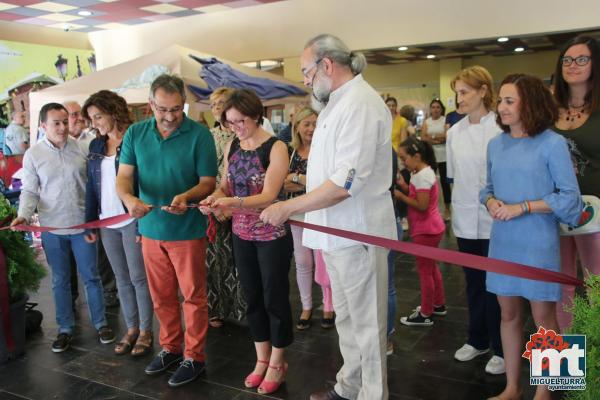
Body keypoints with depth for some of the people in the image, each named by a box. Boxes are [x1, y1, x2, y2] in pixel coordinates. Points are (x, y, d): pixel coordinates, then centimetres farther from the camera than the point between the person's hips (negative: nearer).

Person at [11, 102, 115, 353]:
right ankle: (65, 328, 26)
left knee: (91, 276, 8)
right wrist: (24, 215, -16)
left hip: (82, 224, 0)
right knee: (60, 280, 12)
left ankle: (100, 323, 23)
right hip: (52, 229, 0)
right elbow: (29, 191, 1)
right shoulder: (33, 155, -1)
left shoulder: (81, 147, -2)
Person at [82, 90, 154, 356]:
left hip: (133, 221, -6)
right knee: (122, 279, 14)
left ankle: (145, 331, 18)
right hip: (107, 223, 6)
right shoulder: (96, 146, 10)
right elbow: (91, 186, 12)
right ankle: (131, 329, 26)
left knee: (138, 277, 3)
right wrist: (90, 222, 8)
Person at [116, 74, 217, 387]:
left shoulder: (199, 135, -10)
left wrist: (186, 196, -29)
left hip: (187, 229, -4)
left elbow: (208, 182, -8)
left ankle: (194, 356, 21)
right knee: (161, 297, 16)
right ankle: (170, 347, 35)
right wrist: (129, 198, -23)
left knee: (193, 296, 6)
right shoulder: (135, 133, 1)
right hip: (151, 228, 4)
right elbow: (123, 176, -1)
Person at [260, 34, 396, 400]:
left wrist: (289, 207, -21)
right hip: (338, 231, 10)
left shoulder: (360, 103, -19)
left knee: (365, 323, 6)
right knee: (346, 318, 21)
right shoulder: (338, 102, 13)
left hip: (357, 232, -10)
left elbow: (346, 182, -27)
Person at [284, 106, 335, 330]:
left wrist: (297, 178, -14)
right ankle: (306, 307, 25)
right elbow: (285, 185, -2)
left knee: (323, 261, 3)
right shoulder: (290, 152, 5)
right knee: (302, 262, 10)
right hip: (297, 213, 4)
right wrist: (312, 184, -15)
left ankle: (329, 307, 21)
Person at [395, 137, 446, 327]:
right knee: (431, 267, 21)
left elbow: (422, 205, -26)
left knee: (424, 271, 0)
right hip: (429, 228, 10)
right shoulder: (423, 172, 9)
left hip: (426, 230, -10)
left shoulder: (422, 176, -22)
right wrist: (404, 186, -1)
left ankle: (425, 315, 11)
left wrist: (401, 196, -19)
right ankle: (438, 304, 35)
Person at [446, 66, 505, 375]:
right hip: (465, 220, 5)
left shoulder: (501, 128, -10)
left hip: (494, 220, -4)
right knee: (473, 283, 16)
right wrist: (455, 216, 13)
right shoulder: (454, 132, 6)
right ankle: (477, 340, 33)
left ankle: (501, 349, 23)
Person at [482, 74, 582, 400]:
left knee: (543, 317, 7)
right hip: (502, 241, 5)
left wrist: (522, 207, -18)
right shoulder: (495, 144, 7)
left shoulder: (552, 143, -9)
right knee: (508, 314, 13)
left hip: (537, 243, -5)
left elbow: (570, 196, -9)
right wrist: (490, 202, -8)